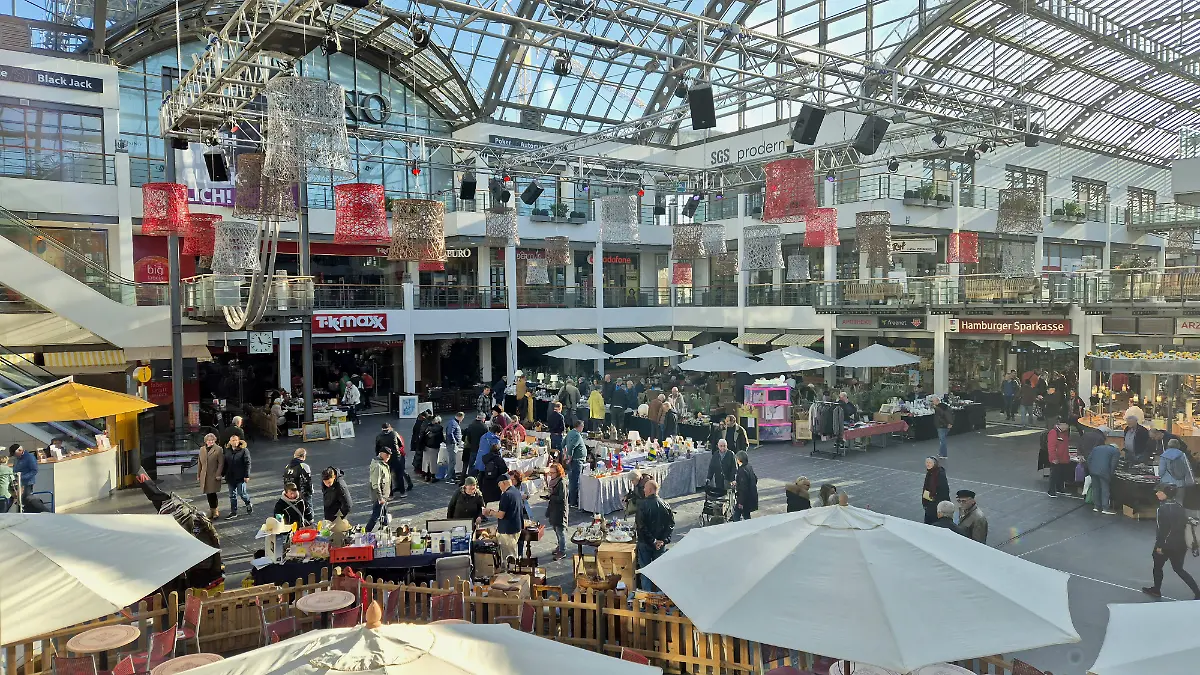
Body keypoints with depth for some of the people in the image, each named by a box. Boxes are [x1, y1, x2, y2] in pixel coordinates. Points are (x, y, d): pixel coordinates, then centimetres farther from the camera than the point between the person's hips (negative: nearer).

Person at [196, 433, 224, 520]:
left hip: (214, 476, -5)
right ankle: (213, 509, 20)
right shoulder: (202, 449, 12)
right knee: (208, 494, 9)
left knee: (212, 493, -7)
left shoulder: (218, 449, -4)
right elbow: (199, 463, 17)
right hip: (204, 476, 5)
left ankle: (215, 510, 5)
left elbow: (221, 463, -7)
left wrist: (218, 475, -13)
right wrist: (198, 475, 14)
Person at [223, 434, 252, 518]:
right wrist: (224, 475, 11)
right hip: (230, 477, 5)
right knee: (232, 495, 10)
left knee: (241, 493, -3)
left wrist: (246, 475, -13)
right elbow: (225, 464, 12)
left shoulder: (244, 450, -9)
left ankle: (249, 505, 25)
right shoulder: (227, 451, 6)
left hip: (240, 476, -5)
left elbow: (247, 463, -10)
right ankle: (233, 512, 17)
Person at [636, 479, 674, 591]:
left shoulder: (642, 504, -16)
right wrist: (664, 540, -6)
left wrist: (652, 541, -13)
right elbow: (671, 524, -4)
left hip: (645, 544, -3)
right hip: (660, 544, 3)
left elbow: (641, 526, -19)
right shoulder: (664, 505, -3)